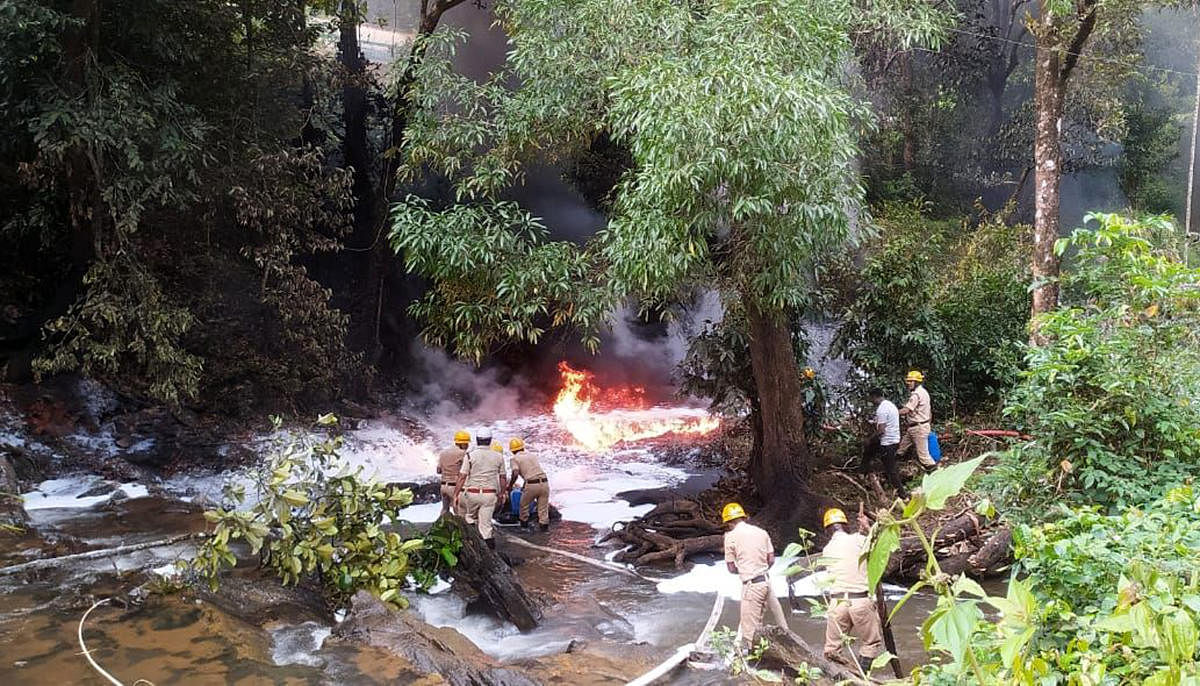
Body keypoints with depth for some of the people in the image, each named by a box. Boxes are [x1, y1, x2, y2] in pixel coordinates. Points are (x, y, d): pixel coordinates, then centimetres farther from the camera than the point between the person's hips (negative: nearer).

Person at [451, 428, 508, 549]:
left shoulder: (470, 456, -6)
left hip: (473, 493, -1)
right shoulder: (498, 456, 2)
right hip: (490, 494, 1)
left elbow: (462, 477, -9)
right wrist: (502, 493, 21)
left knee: (470, 517, 22)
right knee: (485, 522, 3)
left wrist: (455, 494, -4)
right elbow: (502, 477, 9)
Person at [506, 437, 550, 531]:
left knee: (524, 505, 21)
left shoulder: (515, 458, 4)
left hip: (531, 485, -4)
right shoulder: (532, 455, 21)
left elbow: (515, 474, -12)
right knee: (543, 507, 14)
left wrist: (510, 486, 2)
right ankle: (544, 526, 10)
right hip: (544, 482, 4)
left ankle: (524, 524, 33)